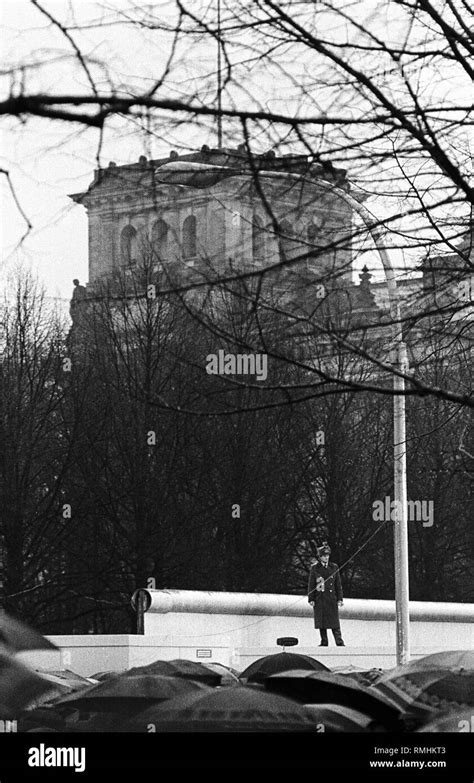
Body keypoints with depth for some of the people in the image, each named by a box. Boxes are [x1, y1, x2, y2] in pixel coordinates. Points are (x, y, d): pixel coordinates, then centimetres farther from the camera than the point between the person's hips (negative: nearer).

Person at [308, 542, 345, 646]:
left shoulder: (334, 567, 6)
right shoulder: (314, 568, 3)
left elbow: (338, 584, 8)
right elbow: (311, 584, 4)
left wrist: (339, 599, 3)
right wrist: (311, 599, -2)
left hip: (331, 598, 0)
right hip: (319, 598, 0)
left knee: (334, 621, -6)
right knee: (321, 621, 4)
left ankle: (339, 642, -6)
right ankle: (324, 642, 11)